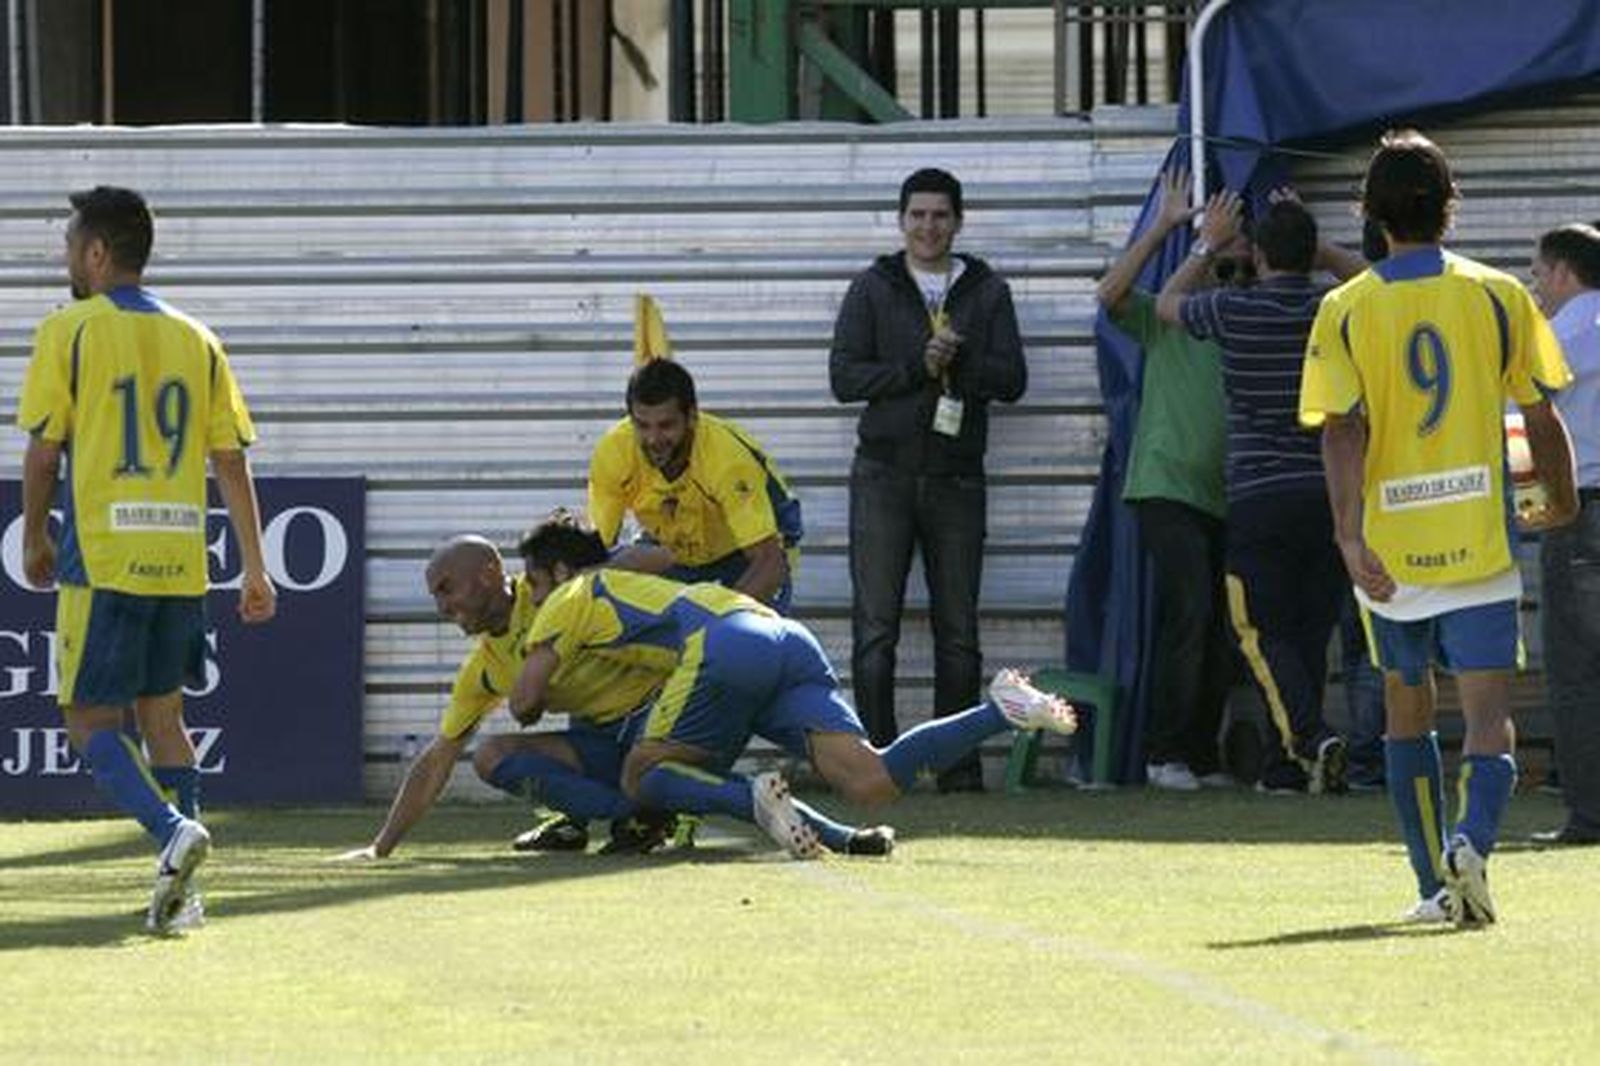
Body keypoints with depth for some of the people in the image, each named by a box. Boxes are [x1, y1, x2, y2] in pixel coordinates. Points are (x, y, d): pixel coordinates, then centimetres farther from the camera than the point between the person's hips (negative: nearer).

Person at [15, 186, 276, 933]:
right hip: (182, 562, 5)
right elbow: (231, 460, 8)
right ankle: (179, 890, 7)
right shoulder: (196, 341, 10)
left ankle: (172, 830, -23)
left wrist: (34, 539, 11)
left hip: (103, 557, -5)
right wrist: (255, 569, 10)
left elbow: (43, 451, -4)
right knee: (161, 716, 14)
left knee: (91, 721, 2)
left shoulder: (68, 332, -4)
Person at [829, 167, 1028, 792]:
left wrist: (957, 361, -14)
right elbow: (844, 376, -2)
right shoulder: (873, 289, 8)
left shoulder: (988, 293, 11)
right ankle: (877, 758, -4)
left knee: (958, 629, 2)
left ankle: (959, 763, 6)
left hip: (956, 477, 1)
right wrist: (917, 368, -13)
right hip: (885, 475, -1)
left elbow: (1011, 379, 2)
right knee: (875, 628, -6)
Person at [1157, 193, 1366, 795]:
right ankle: (1289, 766, 13)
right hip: (1330, 495, 3)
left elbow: (1167, 304, 17)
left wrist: (1208, 245, 30)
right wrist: (1313, 246, 24)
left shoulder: (1233, 312, -6)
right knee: (1310, 633, 12)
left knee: (1265, 633, -1)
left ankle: (1312, 738, -24)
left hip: (1259, 501, -3)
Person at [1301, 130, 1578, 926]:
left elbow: (1341, 430, -12)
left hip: (1389, 550, 1)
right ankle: (1472, 841, -31)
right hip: (1480, 543, -1)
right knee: (1488, 716, -3)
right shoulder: (1497, 296, -1)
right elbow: (1542, 418, 3)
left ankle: (1437, 885, 21)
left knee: (1406, 710, 19)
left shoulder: (1346, 311, -1)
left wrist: (1351, 537, -17)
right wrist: (1561, 503, 19)